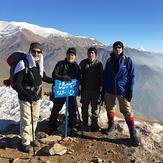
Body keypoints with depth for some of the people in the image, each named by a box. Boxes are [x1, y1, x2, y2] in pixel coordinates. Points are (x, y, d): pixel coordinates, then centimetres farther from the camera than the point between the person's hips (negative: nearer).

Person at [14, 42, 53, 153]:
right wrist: (25, 94, -27)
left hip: (37, 97, 7)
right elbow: (17, 83, -17)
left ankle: (32, 138, 35)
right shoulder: (23, 64, -15)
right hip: (25, 98, -6)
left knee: (35, 119, 16)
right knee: (26, 121, 1)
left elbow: (44, 77, 21)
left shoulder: (39, 65, 6)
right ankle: (25, 142, 19)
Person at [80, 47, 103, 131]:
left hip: (95, 90, -1)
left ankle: (94, 125, 21)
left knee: (95, 108, 8)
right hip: (85, 90, 1)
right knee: (84, 108, 7)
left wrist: (100, 87, -3)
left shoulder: (99, 64, 1)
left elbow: (101, 77, 3)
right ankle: (85, 125, 20)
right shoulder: (83, 63, 3)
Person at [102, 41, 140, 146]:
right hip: (109, 90, 4)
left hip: (122, 91, -3)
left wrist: (130, 90, -9)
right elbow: (105, 76, 10)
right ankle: (111, 125, 37)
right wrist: (103, 90, 7)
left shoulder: (127, 60, -2)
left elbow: (131, 76, -3)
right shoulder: (109, 61, 7)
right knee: (109, 109, 14)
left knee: (127, 112, -3)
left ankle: (133, 133, 9)